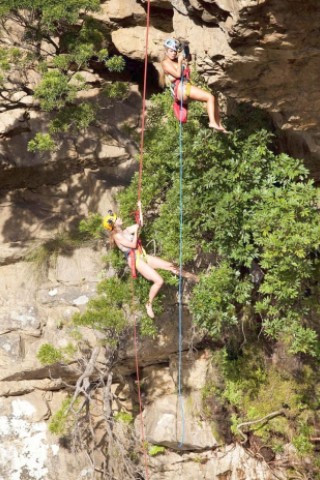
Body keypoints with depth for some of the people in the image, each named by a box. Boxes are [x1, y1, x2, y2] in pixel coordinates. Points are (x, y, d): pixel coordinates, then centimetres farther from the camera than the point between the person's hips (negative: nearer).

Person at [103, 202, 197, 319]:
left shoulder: (125, 231, 11)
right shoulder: (117, 236, -14)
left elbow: (140, 224, 17)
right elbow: (133, 245, -21)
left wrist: (140, 209, 14)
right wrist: (136, 231, -15)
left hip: (143, 256, 8)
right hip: (136, 261, -8)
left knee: (170, 265, 8)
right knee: (159, 281, -18)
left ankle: (185, 275, 35)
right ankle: (149, 304, -2)